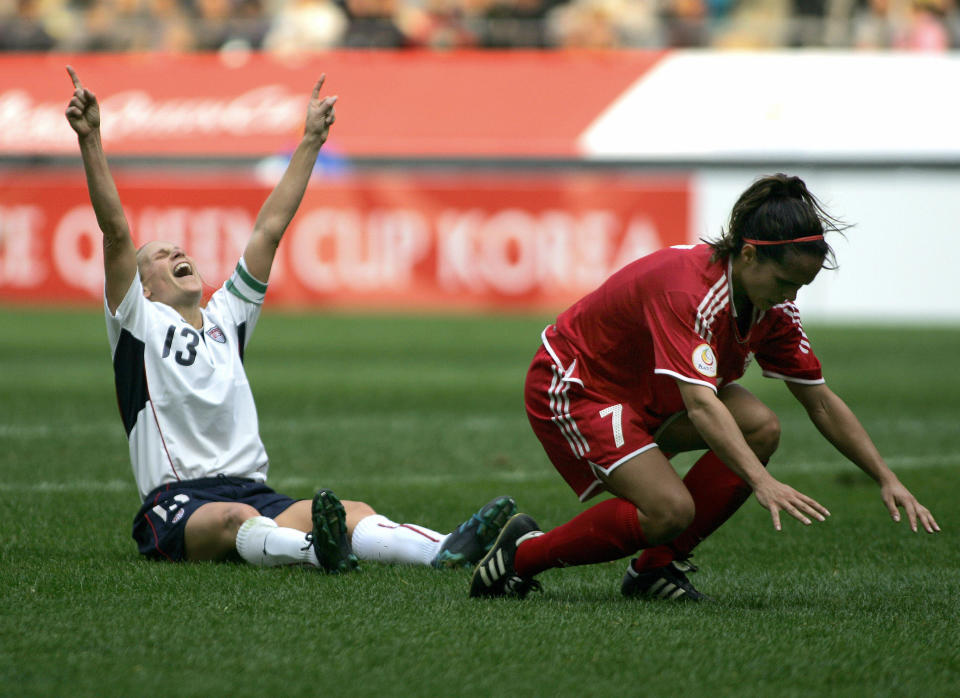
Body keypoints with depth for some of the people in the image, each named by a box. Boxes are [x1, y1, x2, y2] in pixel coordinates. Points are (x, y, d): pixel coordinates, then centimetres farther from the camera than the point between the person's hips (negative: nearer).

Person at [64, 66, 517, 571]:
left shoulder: (225, 317, 25)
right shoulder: (141, 322, 9)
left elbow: (270, 228, 25)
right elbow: (115, 230, -3)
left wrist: (310, 141, 23)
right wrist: (89, 140, -13)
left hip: (252, 490, 5)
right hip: (177, 507, -5)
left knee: (355, 513, -24)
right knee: (235, 518, -40)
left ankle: (446, 550, -51)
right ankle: (317, 551, -71)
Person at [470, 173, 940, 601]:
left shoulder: (772, 306, -7)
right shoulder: (688, 291, -33)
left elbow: (821, 401, 1)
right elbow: (700, 405, -44)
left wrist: (887, 480, -6)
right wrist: (762, 483, -55)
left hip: (645, 396, 8)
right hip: (571, 388, -8)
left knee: (760, 428, -14)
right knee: (671, 510, -27)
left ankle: (655, 566, -4)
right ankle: (524, 554, -6)